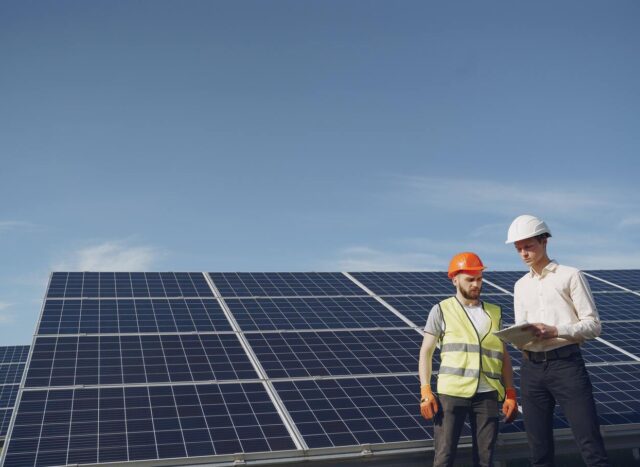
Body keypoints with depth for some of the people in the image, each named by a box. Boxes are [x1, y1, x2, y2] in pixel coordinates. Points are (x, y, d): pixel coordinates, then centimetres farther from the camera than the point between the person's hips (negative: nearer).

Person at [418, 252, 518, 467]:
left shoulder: (494, 313, 15)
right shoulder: (442, 310, 5)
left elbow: (503, 355, 16)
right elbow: (426, 352, 3)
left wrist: (510, 393, 7)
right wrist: (425, 391, -6)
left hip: (487, 394, 3)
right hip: (451, 392, -3)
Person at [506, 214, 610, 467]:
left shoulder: (570, 276, 4)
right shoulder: (521, 285, 19)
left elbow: (593, 325, -1)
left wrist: (555, 330, -17)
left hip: (566, 363, -4)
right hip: (531, 368, 5)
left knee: (591, 445, -5)